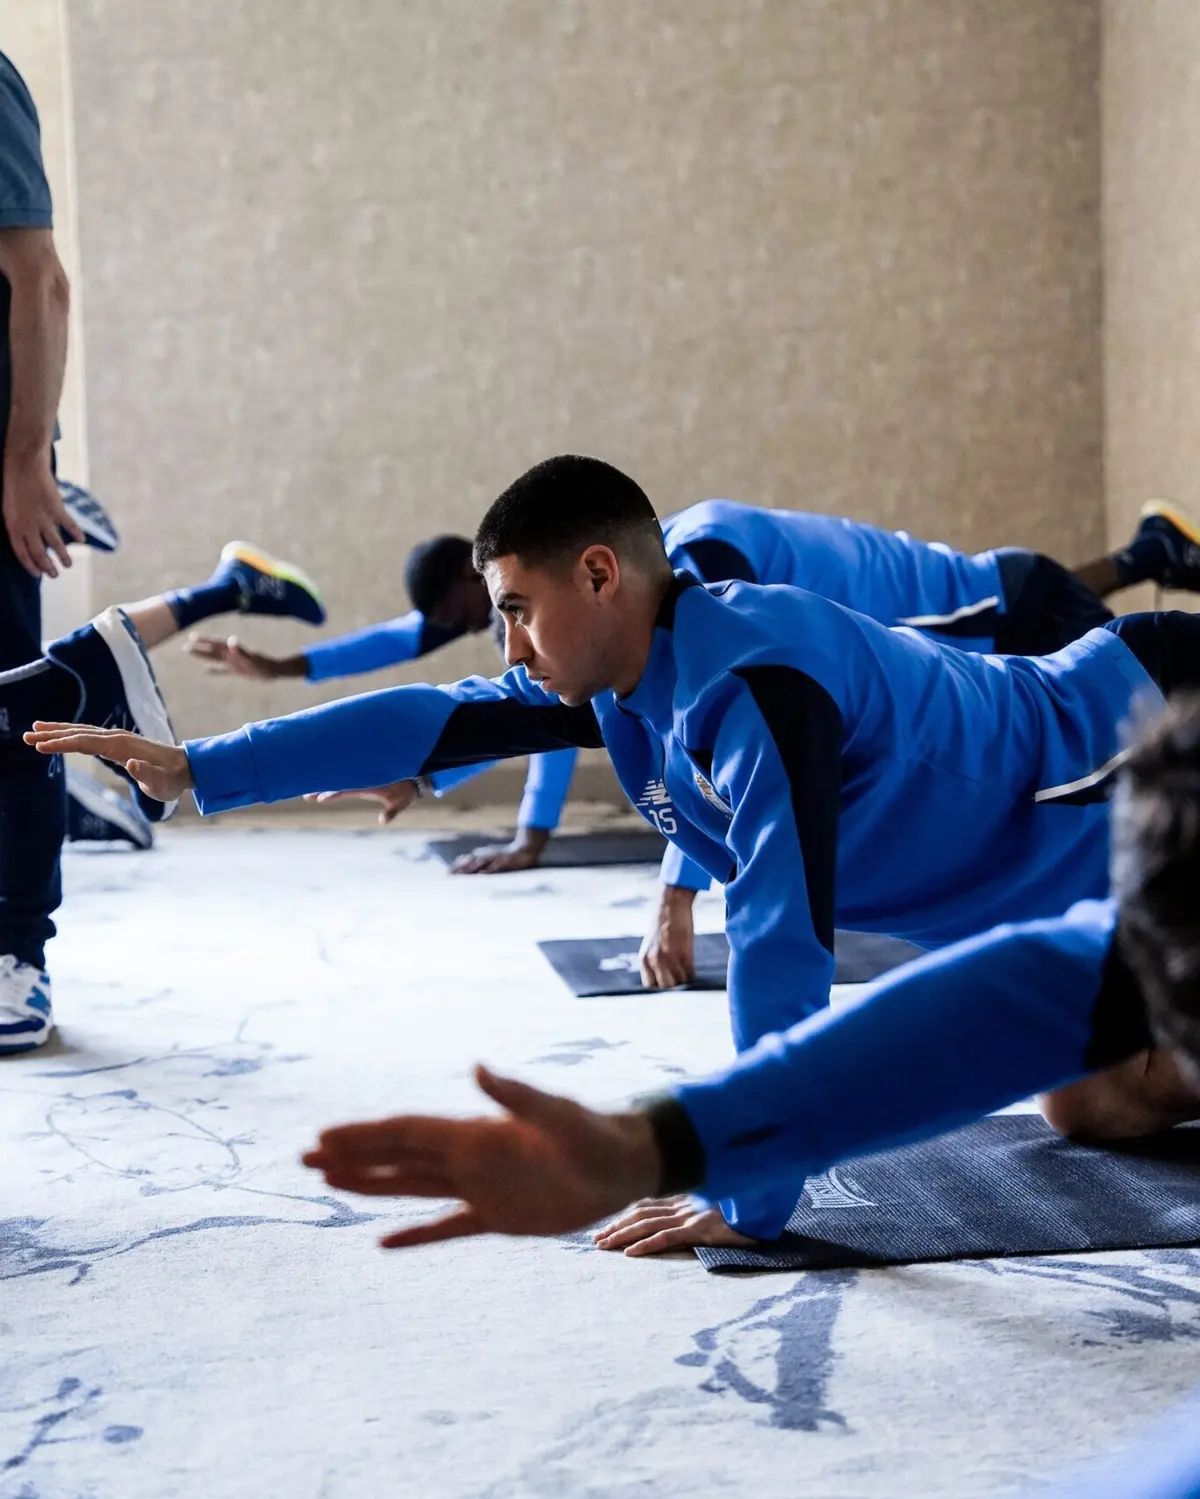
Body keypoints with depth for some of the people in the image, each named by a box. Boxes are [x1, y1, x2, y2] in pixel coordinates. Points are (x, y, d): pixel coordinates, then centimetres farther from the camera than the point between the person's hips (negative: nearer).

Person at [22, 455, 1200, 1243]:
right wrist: (195, 768, 0)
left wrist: (748, 1197, -37)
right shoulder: (615, 679, -8)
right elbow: (429, 721, -2)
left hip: (1090, 789, -8)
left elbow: (782, 938, -41)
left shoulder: (756, 686, -38)